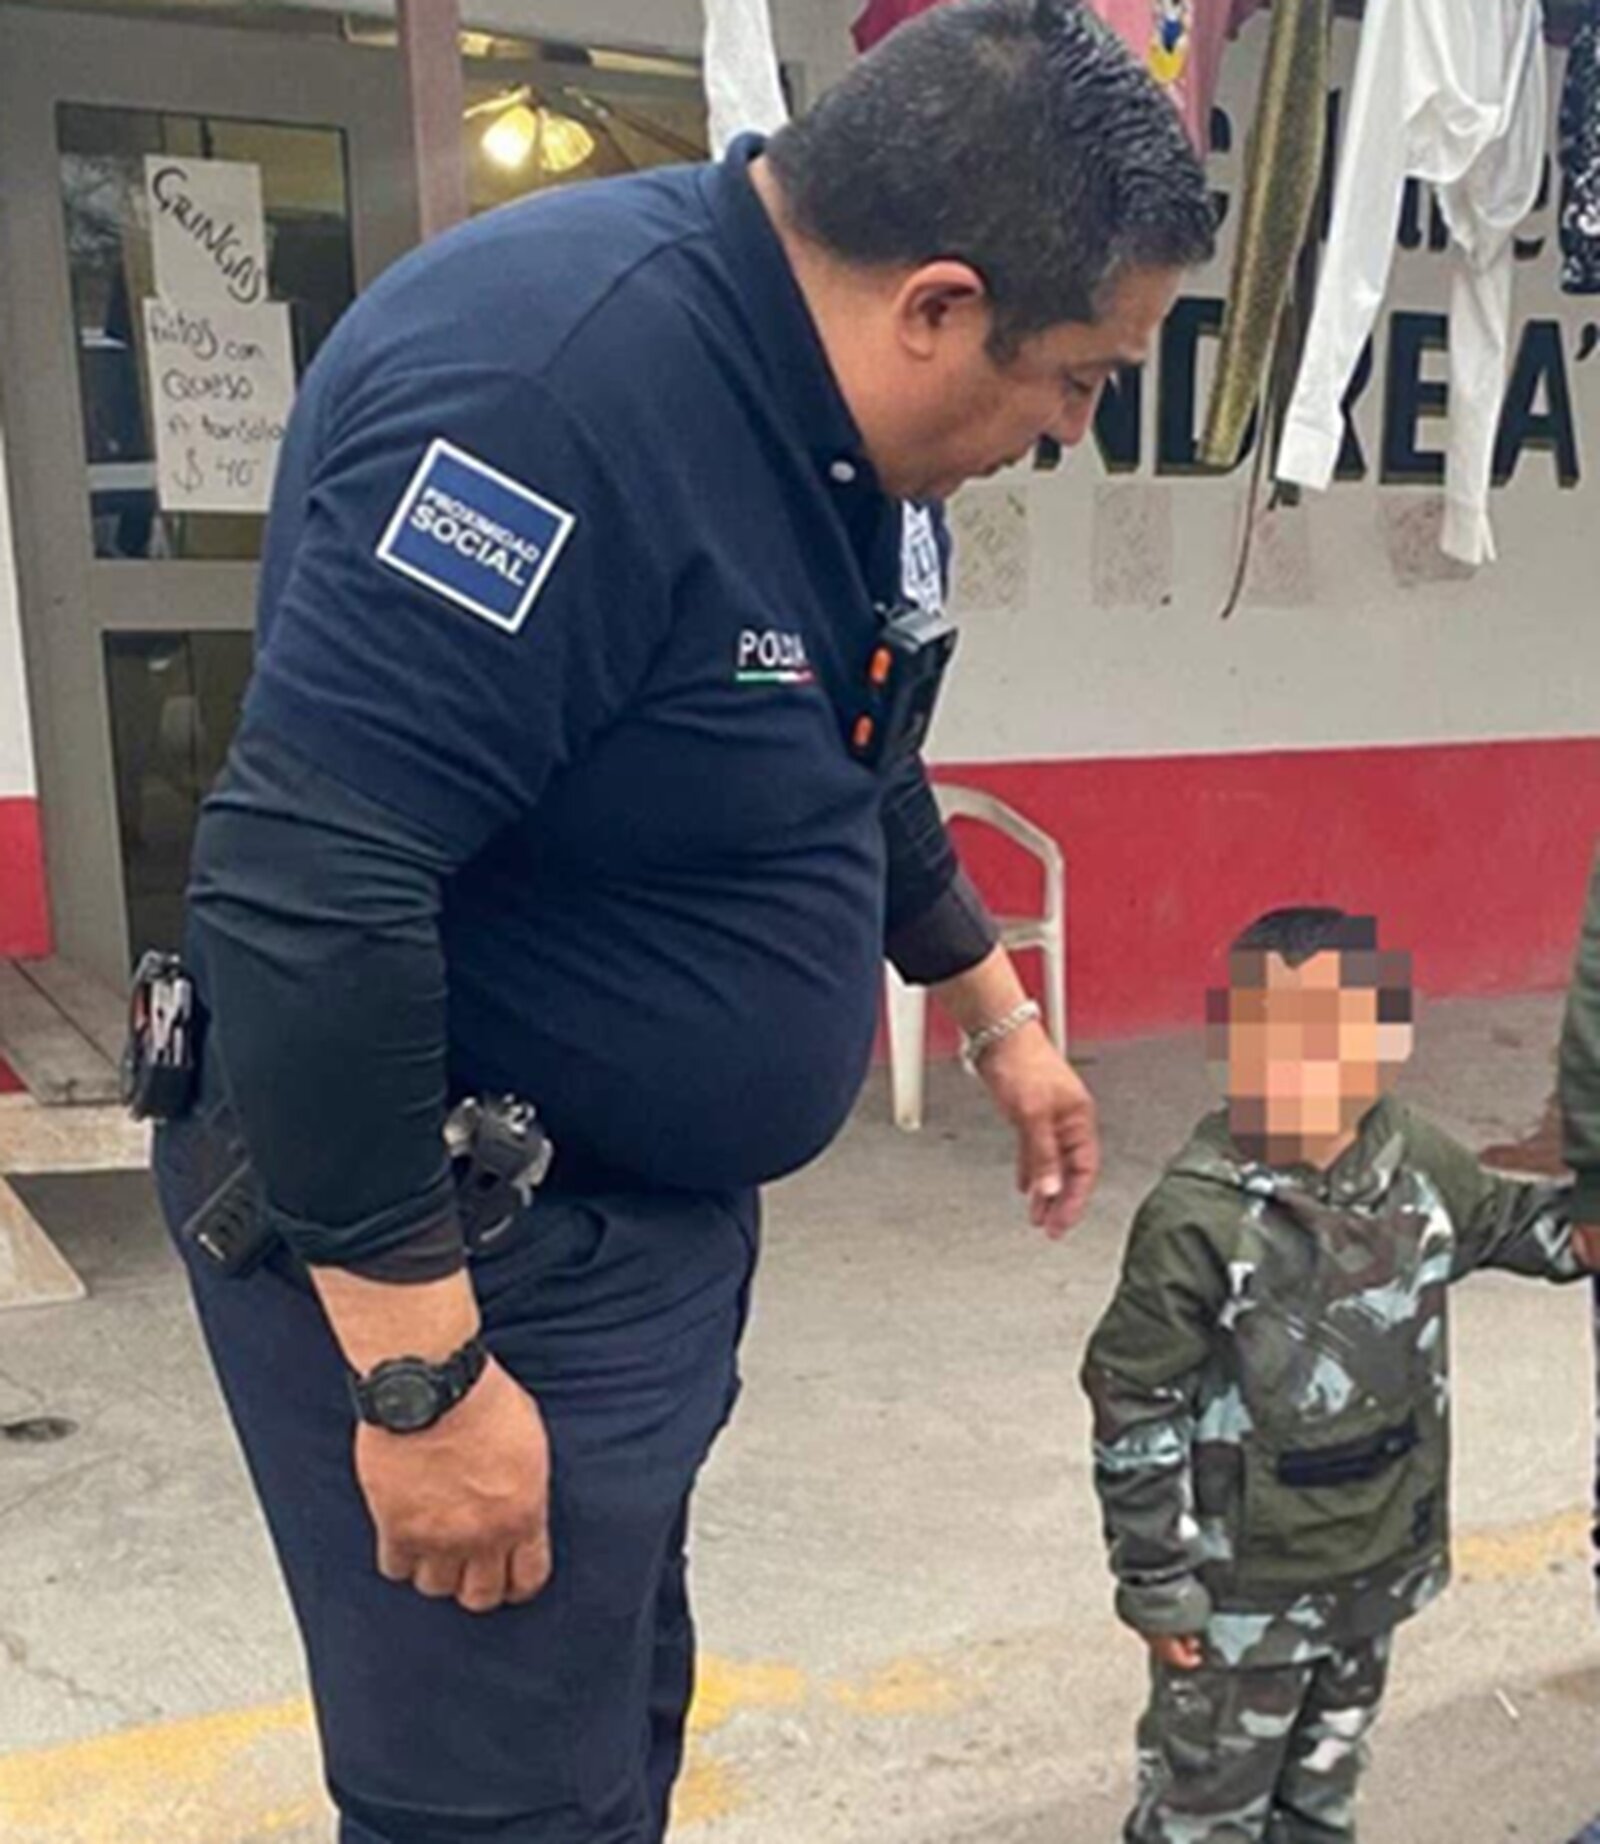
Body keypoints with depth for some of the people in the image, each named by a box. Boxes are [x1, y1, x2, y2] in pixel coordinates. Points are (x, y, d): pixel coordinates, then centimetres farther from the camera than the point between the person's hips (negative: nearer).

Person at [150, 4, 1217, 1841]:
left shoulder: (832, 391, 3)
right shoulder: (553, 381, -27)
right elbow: (299, 895, -31)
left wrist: (997, 1017, 25)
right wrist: (423, 1378, -25)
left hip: (645, 1205, 9)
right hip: (436, 1239, -9)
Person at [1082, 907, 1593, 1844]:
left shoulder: (1414, 1157, -9)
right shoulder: (1199, 1218, -26)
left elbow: (1511, 1222, 14)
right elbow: (1133, 1402, -19)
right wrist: (1157, 1579, -14)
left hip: (1378, 1561, 6)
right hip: (1245, 1586, -6)